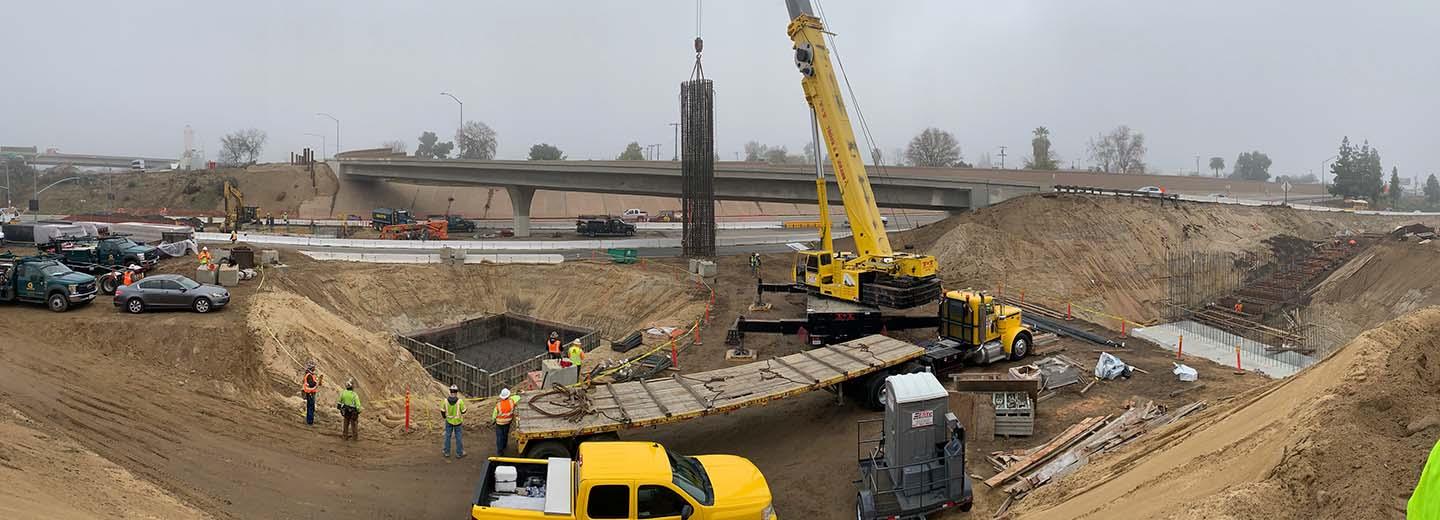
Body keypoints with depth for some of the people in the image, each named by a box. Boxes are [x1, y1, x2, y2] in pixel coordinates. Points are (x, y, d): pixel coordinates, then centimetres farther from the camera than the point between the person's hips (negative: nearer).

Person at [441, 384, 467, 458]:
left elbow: (442, 411, -1)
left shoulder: (446, 401, -13)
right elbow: (463, 411, -9)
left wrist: (444, 417, 20)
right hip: (458, 421, -2)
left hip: (449, 421, 2)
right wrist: (463, 418, 13)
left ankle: (446, 452, 24)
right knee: (458, 437, 9)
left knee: (447, 436, 15)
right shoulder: (460, 401, -20)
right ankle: (459, 453, 15)